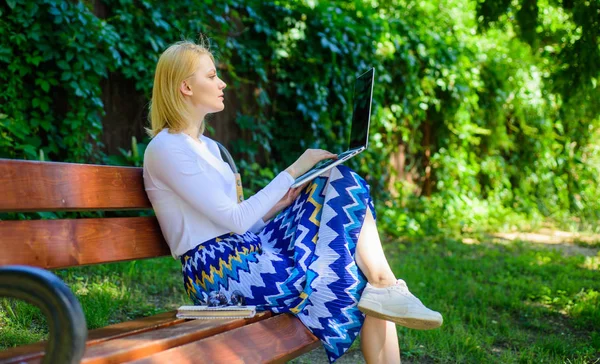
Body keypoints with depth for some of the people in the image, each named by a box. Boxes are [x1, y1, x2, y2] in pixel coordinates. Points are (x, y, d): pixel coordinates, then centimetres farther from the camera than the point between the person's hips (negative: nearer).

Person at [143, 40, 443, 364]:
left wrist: (281, 203, -1)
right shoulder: (167, 148, -9)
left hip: (241, 251, 8)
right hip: (215, 270, -8)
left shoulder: (206, 145, 19)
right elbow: (235, 220, -16)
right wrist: (294, 171, -12)